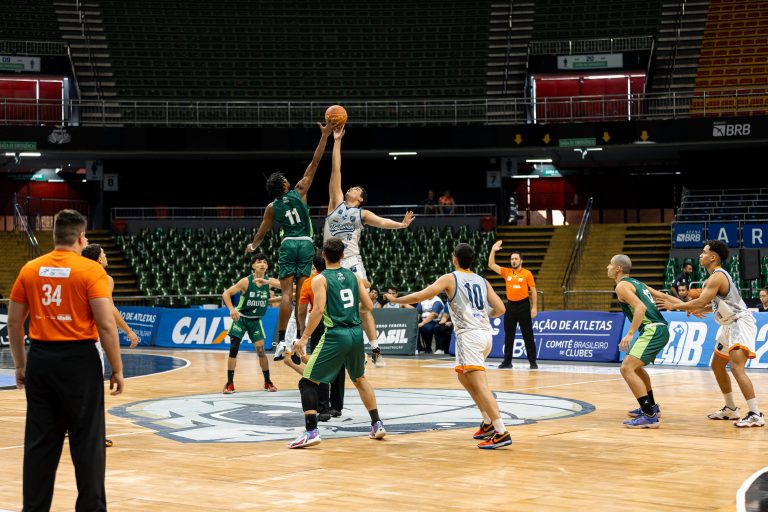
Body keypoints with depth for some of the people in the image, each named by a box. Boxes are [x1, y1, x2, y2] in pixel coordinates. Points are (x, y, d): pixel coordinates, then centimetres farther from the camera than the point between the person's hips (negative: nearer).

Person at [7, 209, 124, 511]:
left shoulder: (30, 270, 6)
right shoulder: (90, 271, -8)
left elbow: (14, 322, 9)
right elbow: (105, 324, -12)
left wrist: (20, 364, 19)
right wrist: (117, 369, -4)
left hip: (40, 359, 4)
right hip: (79, 360, -4)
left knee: (39, 441, 11)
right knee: (87, 441, 4)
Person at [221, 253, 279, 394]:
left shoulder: (269, 281, -8)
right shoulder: (246, 281, -15)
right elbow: (226, 294, -13)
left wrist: (267, 282, -40)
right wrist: (231, 309, -30)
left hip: (256, 320, 2)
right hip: (240, 318, -2)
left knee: (260, 350, -4)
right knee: (233, 349, -6)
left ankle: (267, 381, 11)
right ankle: (230, 383, 1)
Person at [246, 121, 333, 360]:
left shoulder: (271, 207, 6)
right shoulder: (299, 191, 3)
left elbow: (261, 233, 14)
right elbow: (314, 163, 2)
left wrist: (252, 246, 35)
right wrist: (325, 135, 4)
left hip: (288, 244, 0)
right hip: (306, 244, 0)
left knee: (286, 293, -4)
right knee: (301, 294, 0)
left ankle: (281, 340, -15)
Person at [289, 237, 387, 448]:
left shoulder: (320, 279, -4)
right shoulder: (353, 276, 11)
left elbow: (318, 310, -16)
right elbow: (368, 306, 9)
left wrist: (304, 338, -14)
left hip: (336, 336, -6)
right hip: (356, 333, 6)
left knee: (307, 382, 1)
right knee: (360, 378, 28)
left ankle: (311, 431, -12)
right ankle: (377, 425, 28)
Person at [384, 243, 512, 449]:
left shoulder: (450, 278, 2)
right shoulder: (482, 281, 17)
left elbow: (420, 296, -5)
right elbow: (500, 309, 12)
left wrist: (396, 300, 9)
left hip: (469, 335, -7)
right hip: (486, 333, 7)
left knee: (480, 385, -11)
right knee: (463, 376, 26)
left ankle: (501, 433, -21)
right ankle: (488, 423, 23)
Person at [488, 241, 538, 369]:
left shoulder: (527, 274, -3)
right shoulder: (506, 272, 7)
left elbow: (533, 291, -1)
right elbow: (491, 265, 5)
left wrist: (534, 307, -7)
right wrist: (493, 250, -5)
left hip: (523, 306, -4)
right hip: (510, 306, 4)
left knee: (528, 335, -1)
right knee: (508, 336, 8)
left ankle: (533, 362, 3)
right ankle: (507, 361, 15)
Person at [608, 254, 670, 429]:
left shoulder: (622, 286, -7)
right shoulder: (637, 283, 21)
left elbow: (640, 308, -21)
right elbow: (663, 297, 21)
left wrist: (630, 334, -26)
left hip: (652, 330, -10)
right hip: (661, 329, 10)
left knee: (627, 368, -17)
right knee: (635, 366, 29)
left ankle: (650, 416, -22)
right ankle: (651, 407, 39)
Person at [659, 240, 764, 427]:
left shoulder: (717, 277, -18)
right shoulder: (715, 277, 14)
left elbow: (700, 302, -24)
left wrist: (675, 306, -14)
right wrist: (700, 310, 13)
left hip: (741, 323, -11)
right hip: (731, 325, 11)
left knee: (736, 367, -24)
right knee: (717, 365, 19)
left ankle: (755, 414, -29)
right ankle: (730, 409, 30)